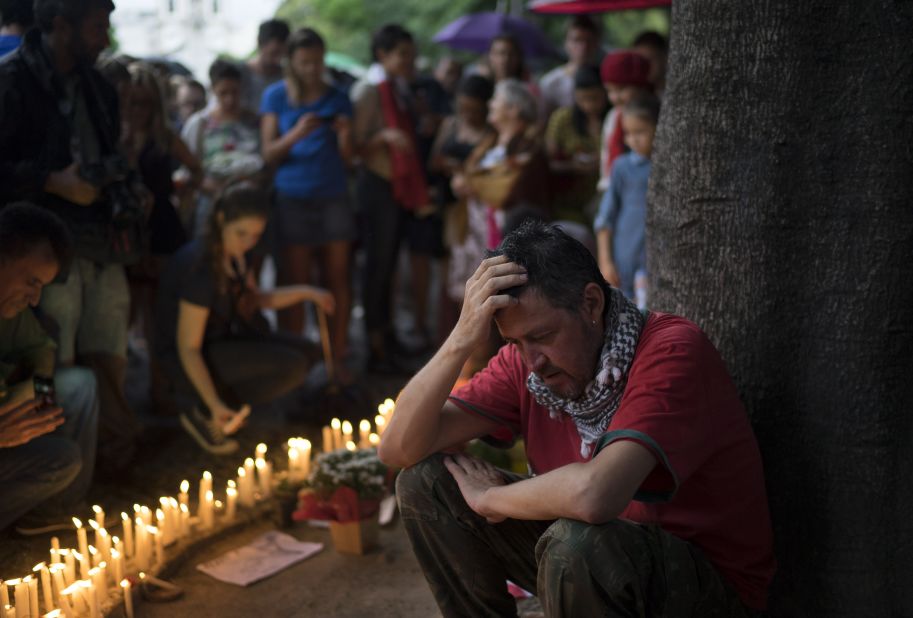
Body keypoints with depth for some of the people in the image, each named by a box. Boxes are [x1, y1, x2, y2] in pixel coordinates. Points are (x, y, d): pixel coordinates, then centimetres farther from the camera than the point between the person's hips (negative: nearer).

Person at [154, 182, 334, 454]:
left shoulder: (234, 253, -1)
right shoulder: (201, 266, -27)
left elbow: (255, 300, 18)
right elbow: (188, 348, -25)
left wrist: (304, 292, 4)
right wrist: (215, 405, -31)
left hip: (218, 342, 9)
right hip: (182, 360, -9)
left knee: (301, 353, 3)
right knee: (293, 367, -21)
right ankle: (200, 411, -9)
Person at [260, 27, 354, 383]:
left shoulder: (337, 99, 9)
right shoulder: (276, 96, 4)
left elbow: (346, 158, 9)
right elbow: (269, 155, -2)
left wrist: (345, 135, -12)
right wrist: (297, 133, -20)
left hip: (333, 196, 2)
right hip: (293, 197, -2)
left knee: (338, 277, 2)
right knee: (295, 281, 0)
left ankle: (338, 357, 9)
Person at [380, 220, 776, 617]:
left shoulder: (673, 351, -25)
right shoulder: (525, 362, -5)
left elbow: (593, 495, -40)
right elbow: (399, 449, -11)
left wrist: (491, 499, -20)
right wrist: (462, 339, -24)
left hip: (709, 585, -6)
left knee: (575, 542, -38)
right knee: (425, 480, -5)